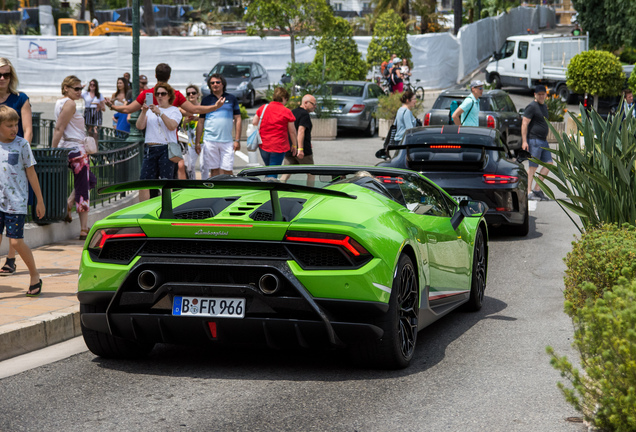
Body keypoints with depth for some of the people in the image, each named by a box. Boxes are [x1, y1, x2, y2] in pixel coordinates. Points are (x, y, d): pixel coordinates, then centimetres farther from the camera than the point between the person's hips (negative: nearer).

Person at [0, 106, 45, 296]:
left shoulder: (22, 144, -3)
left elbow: (31, 173, 1)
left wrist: (40, 200, 2)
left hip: (16, 202, -3)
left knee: (16, 241, -4)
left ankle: (34, 275, 16)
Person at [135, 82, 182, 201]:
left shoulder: (174, 110, 7)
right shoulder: (150, 109, 17)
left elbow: (172, 126, -12)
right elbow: (140, 126, 7)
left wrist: (160, 113, -20)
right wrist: (143, 112, -6)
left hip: (166, 148, -4)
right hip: (150, 149, 4)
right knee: (144, 182, -2)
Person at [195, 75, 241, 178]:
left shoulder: (231, 99, 9)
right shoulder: (206, 100, 10)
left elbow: (237, 119, 8)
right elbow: (201, 122, 11)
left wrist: (237, 140, 0)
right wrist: (197, 142, 6)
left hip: (227, 141, 0)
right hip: (210, 141, 1)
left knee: (227, 171, -5)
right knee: (214, 170, 2)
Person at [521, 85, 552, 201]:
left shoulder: (544, 106, 18)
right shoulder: (532, 107, -10)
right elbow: (524, 123, -15)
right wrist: (524, 141, -21)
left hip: (543, 141, 9)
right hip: (534, 140, -9)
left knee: (548, 163, 5)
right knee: (533, 166, -8)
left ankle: (537, 189, 8)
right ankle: (529, 192, -6)